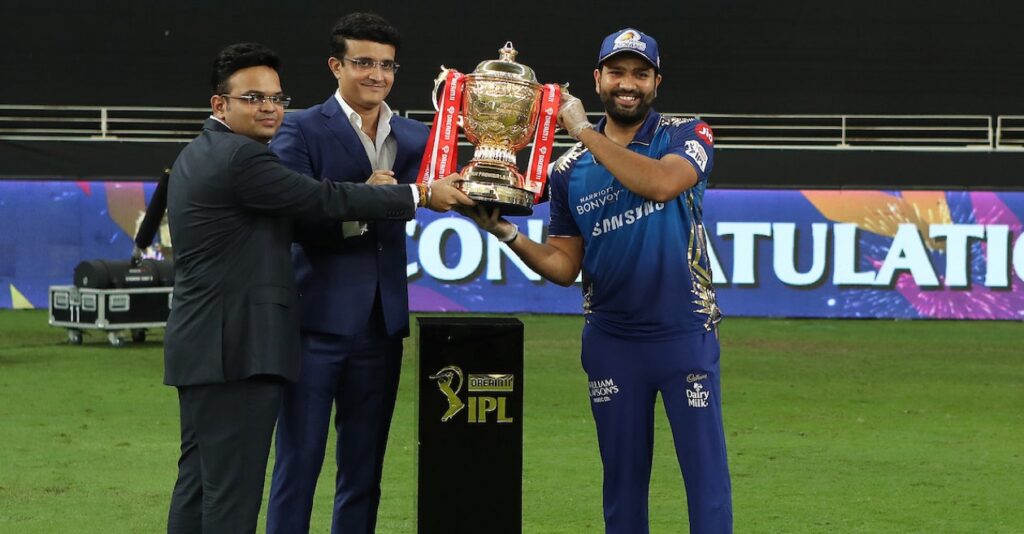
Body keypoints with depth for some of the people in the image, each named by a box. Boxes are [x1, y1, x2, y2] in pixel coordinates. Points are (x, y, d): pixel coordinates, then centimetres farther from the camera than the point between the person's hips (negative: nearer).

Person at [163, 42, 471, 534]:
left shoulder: (198, 155, 16)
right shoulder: (241, 158, -15)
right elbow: (323, 199, -15)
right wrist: (422, 195, -7)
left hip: (202, 343, 11)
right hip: (236, 349, -11)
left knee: (199, 481, 13)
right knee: (234, 491, -8)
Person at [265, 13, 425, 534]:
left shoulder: (414, 137, 11)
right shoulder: (301, 131, -4)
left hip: (381, 324, 5)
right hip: (317, 320, -5)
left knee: (364, 467, 10)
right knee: (299, 461, -1)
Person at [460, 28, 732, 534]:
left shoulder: (687, 136, -3)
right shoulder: (570, 169, 5)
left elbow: (661, 184, -25)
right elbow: (564, 266, 5)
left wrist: (585, 129, -20)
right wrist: (507, 232, -12)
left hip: (685, 335, -3)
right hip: (611, 341, 3)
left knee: (706, 472, -4)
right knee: (622, 475, 11)